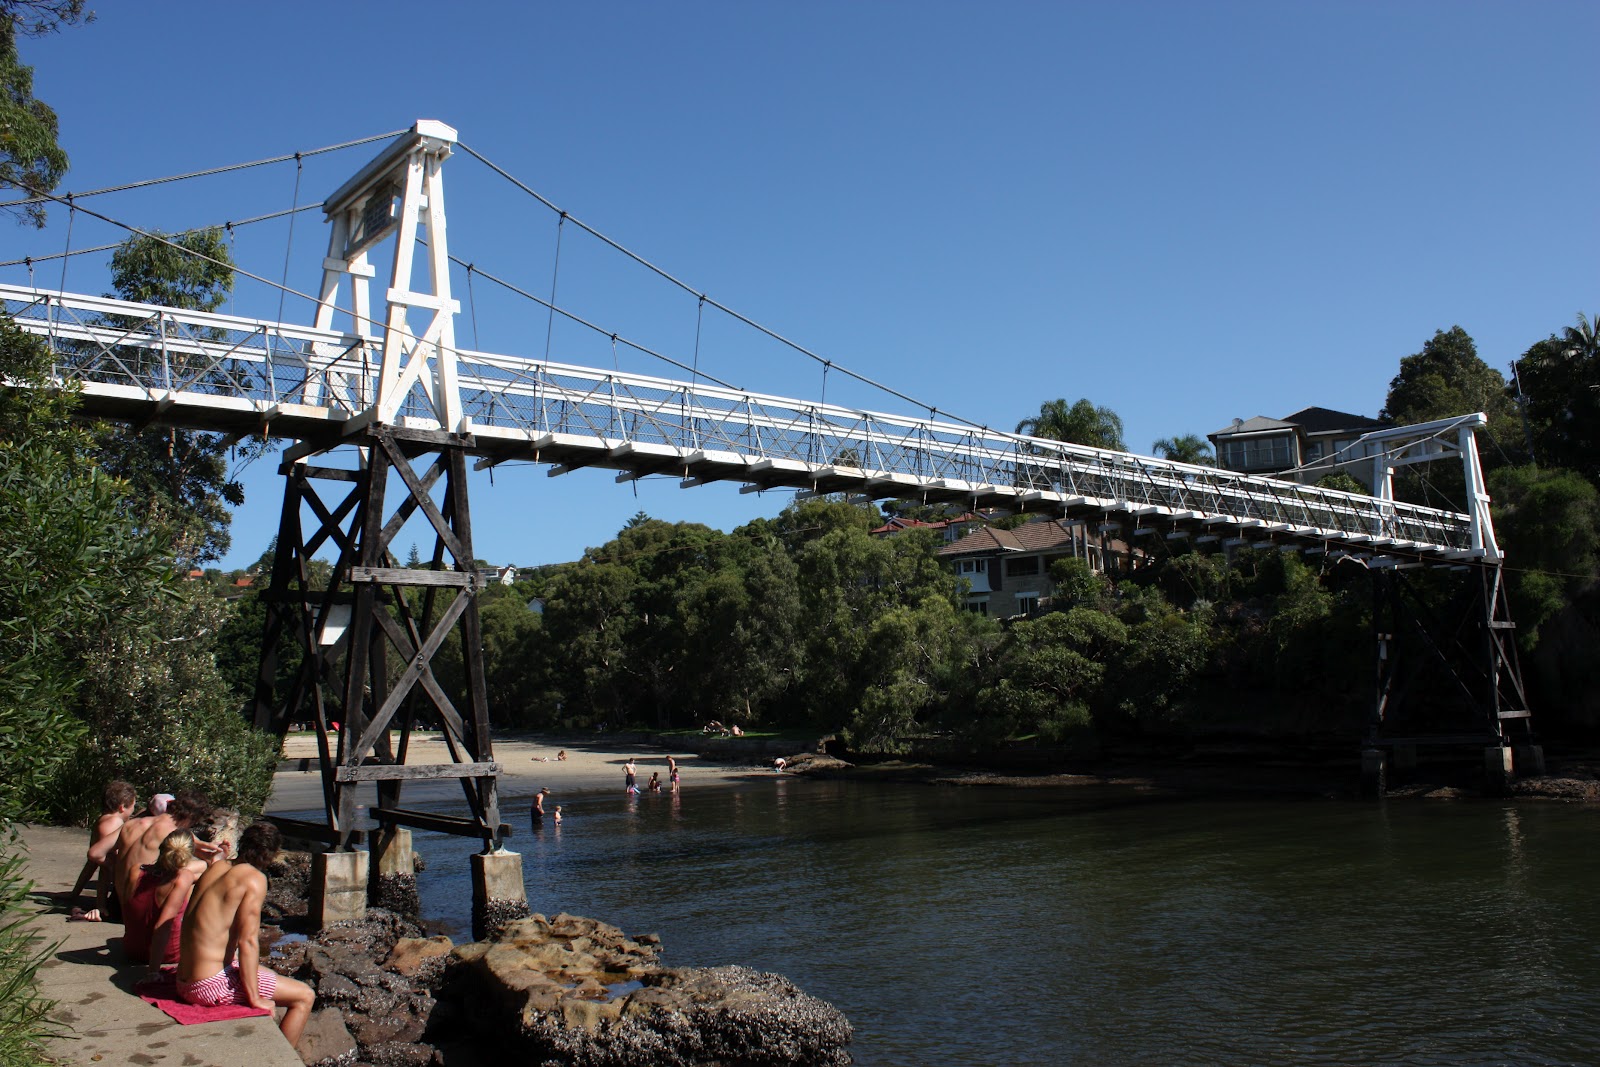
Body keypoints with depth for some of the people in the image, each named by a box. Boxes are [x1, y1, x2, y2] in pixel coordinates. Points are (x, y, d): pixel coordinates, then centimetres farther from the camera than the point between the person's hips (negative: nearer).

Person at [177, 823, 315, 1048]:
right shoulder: (254, 879, -15)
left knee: (270, 974, 31)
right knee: (305, 996, -2)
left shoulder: (217, 867, 8)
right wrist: (255, 998, -15)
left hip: (184, 983, 9)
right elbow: (247, 941, -19)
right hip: (211, 986, -9)